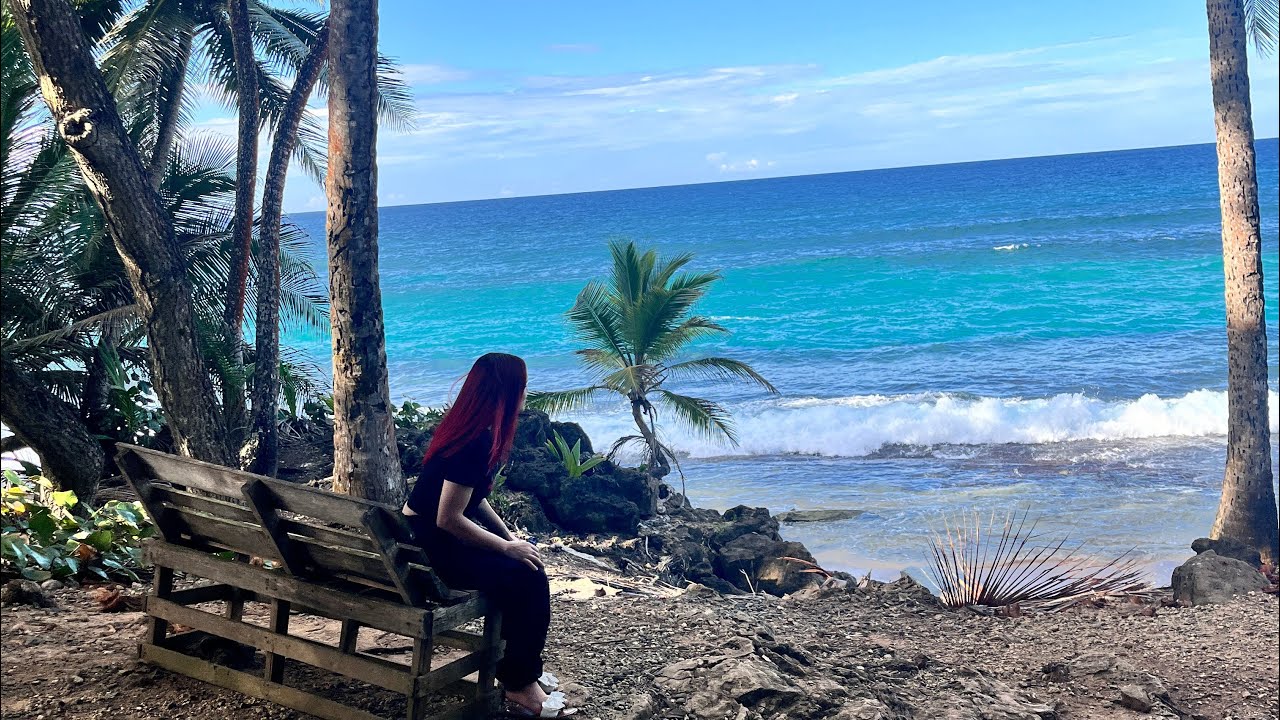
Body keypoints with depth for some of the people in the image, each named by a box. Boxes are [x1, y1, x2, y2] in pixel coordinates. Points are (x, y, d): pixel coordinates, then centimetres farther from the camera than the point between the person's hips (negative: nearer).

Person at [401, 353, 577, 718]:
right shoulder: (474, 443, -25)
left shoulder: (479, 433, 5)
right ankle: (519, 685, -4)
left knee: (530, 561, 2)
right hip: (429, 548, -10)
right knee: (525, 577, -17)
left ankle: (523, 668, 11)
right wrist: (507, 547, -17)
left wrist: (510, 537, 5)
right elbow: (448, 519, -26)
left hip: (443, 537, 10)